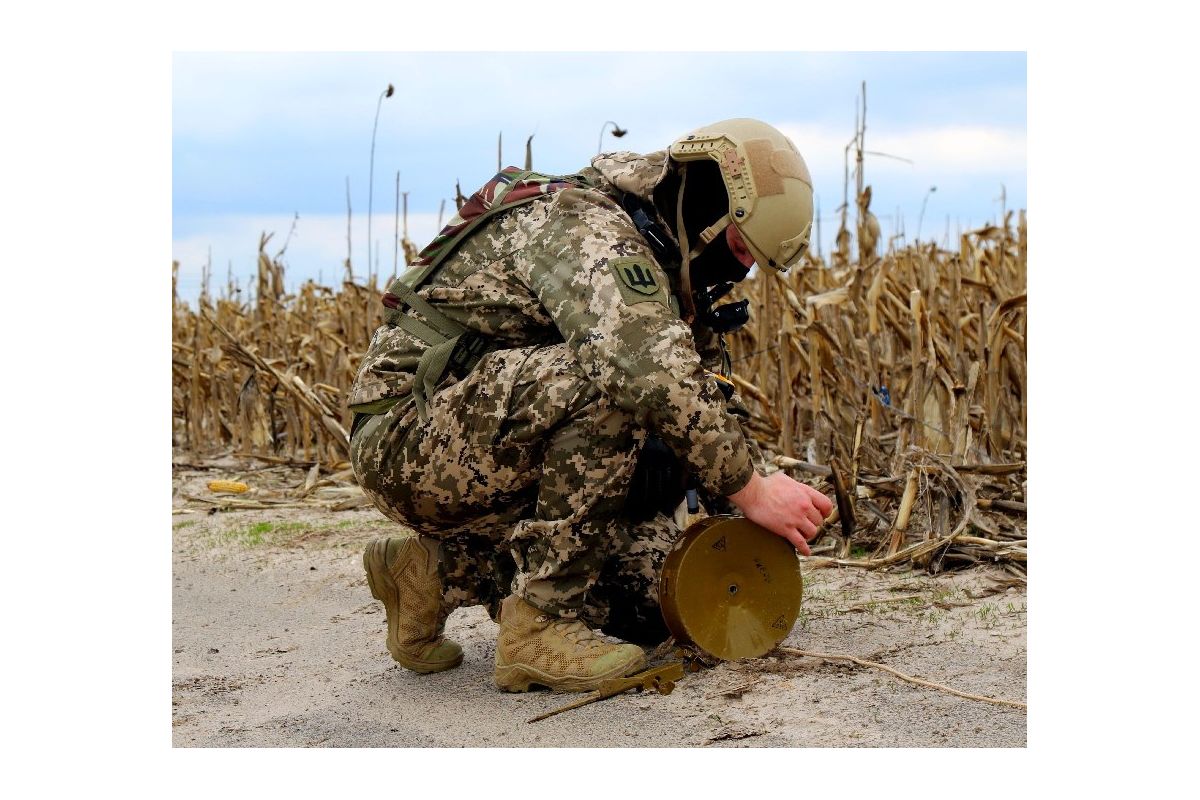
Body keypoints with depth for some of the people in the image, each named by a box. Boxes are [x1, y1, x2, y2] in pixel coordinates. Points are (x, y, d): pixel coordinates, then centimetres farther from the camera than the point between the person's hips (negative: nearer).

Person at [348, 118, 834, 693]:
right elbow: (654, 374, -36)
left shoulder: (662, 271, 12)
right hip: (408, 437, -9)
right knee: (605, 379, -32)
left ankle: (439, 571, 12)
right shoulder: (586, 226, -19)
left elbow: (711, 395, 14)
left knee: (648, 600, 1)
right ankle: (540, 624, -23)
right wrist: (750, 490, -31)